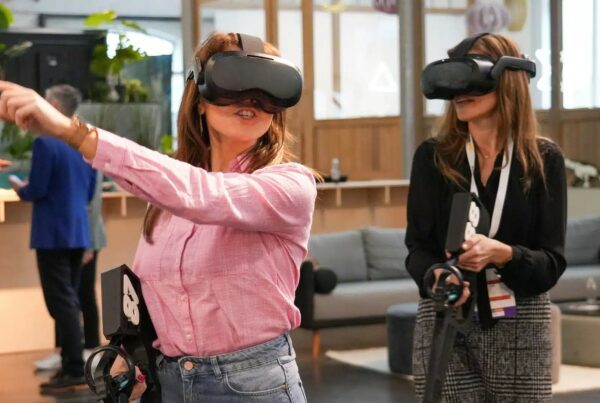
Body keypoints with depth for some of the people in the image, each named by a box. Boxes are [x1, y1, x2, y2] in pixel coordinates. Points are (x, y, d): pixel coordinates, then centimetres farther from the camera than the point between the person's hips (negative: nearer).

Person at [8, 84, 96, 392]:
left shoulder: (45, 142, -14)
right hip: (78, 232, 8)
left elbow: (37, 190, -16)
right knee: (69, 299, 14)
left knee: (60, 301, -5)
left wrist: (21, 189, 4)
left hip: (53, 233, -8)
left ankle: (74, 369, -6)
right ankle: (70, 365, 16)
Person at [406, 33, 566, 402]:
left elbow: (552, 262, -4)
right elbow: (418, 248, -1)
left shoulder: (544, 159, 0)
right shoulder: (432, 157, 3)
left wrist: (503, 254, -24)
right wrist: (437, 276, -23)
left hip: (521, 329, 0)